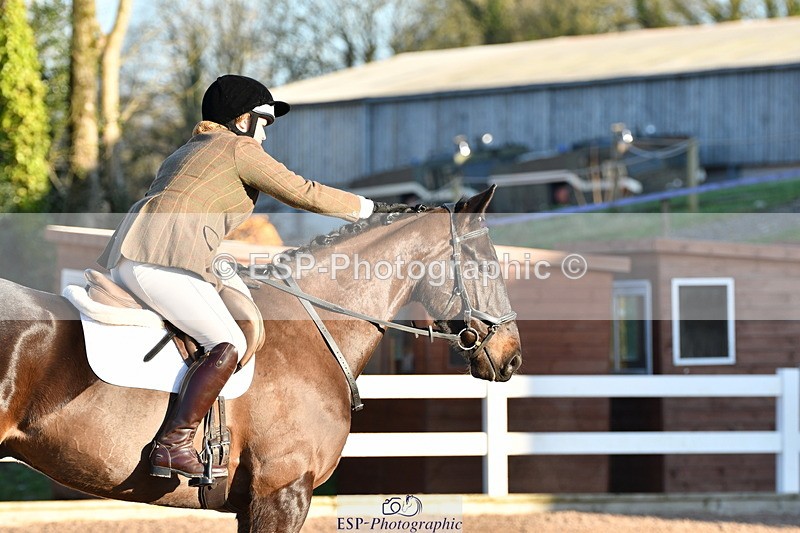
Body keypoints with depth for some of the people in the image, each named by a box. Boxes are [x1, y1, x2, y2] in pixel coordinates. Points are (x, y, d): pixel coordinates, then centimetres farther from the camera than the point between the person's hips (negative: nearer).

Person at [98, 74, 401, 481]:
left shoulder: (186, 152, 34)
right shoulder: (240, 148, 8)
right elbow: (304, 193, 5)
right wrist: (369, 208, 14)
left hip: (123, 261, 10)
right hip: (163, 259, -10)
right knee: (228, 345, -17)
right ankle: (172, 446, -28)